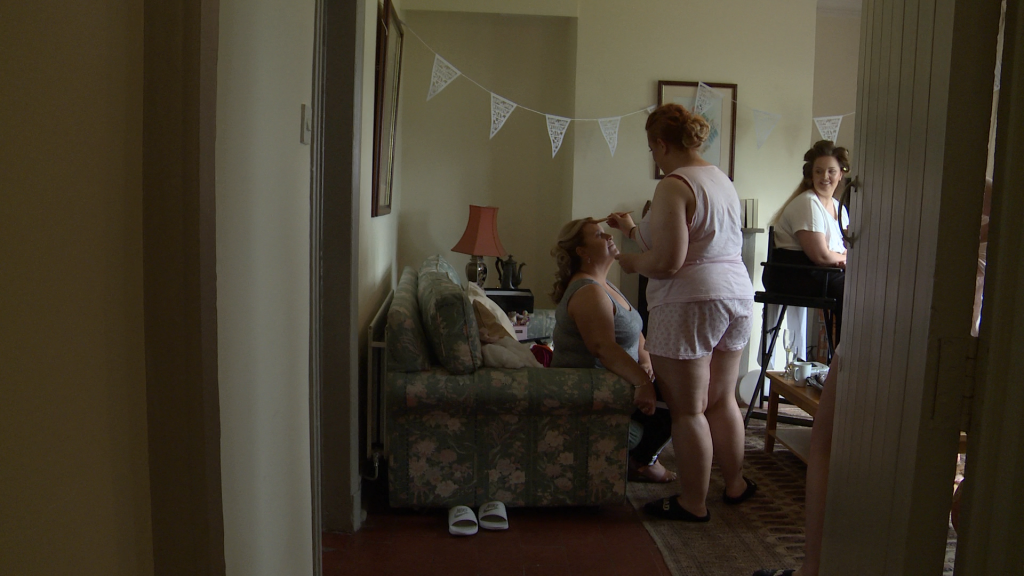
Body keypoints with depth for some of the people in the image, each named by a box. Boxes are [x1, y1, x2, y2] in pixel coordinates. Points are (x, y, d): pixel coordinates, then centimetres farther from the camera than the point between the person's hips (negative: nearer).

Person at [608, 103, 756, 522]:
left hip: (690, 302, -9)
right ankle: (736, 484, 35)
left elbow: (667, 262, -22)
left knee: (688, 410, 3)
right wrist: (633, 230, 29)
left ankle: (693, 503, 14)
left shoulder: (674, 186, -15)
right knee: (721, 400, 21)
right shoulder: (721, 179, 14)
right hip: (737, 296, 9)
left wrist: (630, 262, -2)